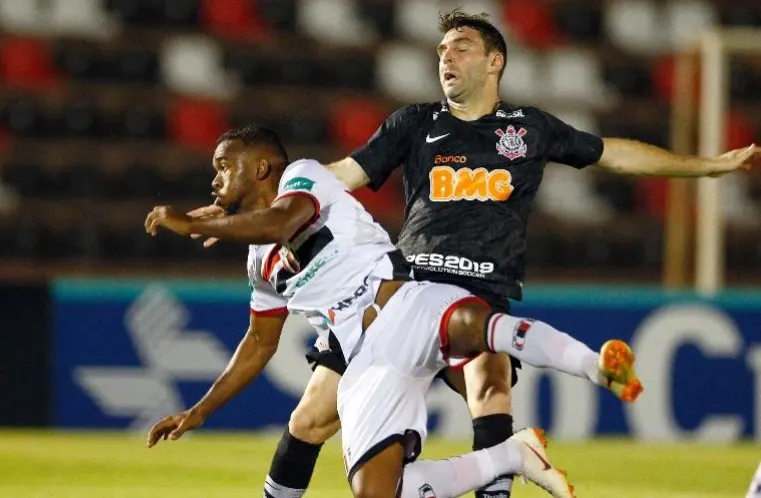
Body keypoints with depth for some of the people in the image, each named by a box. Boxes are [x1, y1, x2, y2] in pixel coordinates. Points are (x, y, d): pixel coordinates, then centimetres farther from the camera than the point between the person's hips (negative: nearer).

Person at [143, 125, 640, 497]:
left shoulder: (302, 175, 7)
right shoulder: (261, 262, 29)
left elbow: (280, 222, -15)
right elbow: (259, 345, 39)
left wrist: (188, 224, -5)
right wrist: (198, 413, 39)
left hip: (409, 311, -7)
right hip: (368, 363, 7)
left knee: (468, 324, -43)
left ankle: (599, 367, -45)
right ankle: (513, 454, -7)